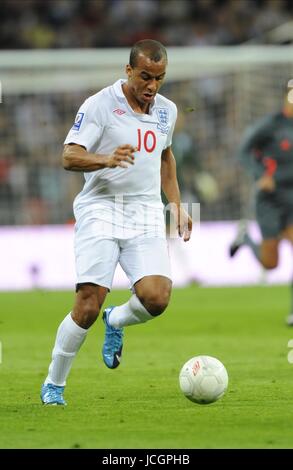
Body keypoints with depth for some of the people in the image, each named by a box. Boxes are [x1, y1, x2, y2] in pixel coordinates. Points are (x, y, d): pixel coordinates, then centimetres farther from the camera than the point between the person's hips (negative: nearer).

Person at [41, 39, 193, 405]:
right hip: (101, 210, -4)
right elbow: (70, 157, -11)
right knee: (88, 304, -13)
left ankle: (117, 322, 19)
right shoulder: (99, 105, -6)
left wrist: (177, 205, 25)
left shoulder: (167, 110, 12)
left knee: (156, 297, -17)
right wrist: (107, 160, -30)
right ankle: (53, 385, 6)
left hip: (146, 213, 4)